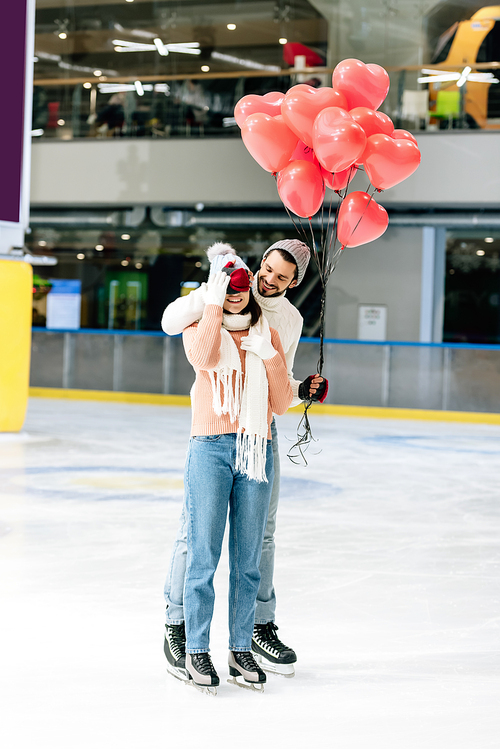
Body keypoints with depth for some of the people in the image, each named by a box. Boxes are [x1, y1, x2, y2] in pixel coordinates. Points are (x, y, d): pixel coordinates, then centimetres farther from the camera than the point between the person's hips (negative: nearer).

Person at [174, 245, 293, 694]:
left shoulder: (267, 335, 14)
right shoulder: (198, 328, 7)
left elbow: (282, 404, 8)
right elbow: (205, 357, -20)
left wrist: (269, 356, -4)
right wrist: (215, 300, -16)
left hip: (257, 450, 3)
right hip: (210, 449, -3)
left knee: (248, 558, 5)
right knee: (204, 553, -4)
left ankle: (241, 649, 14)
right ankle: (197, 652, 4)